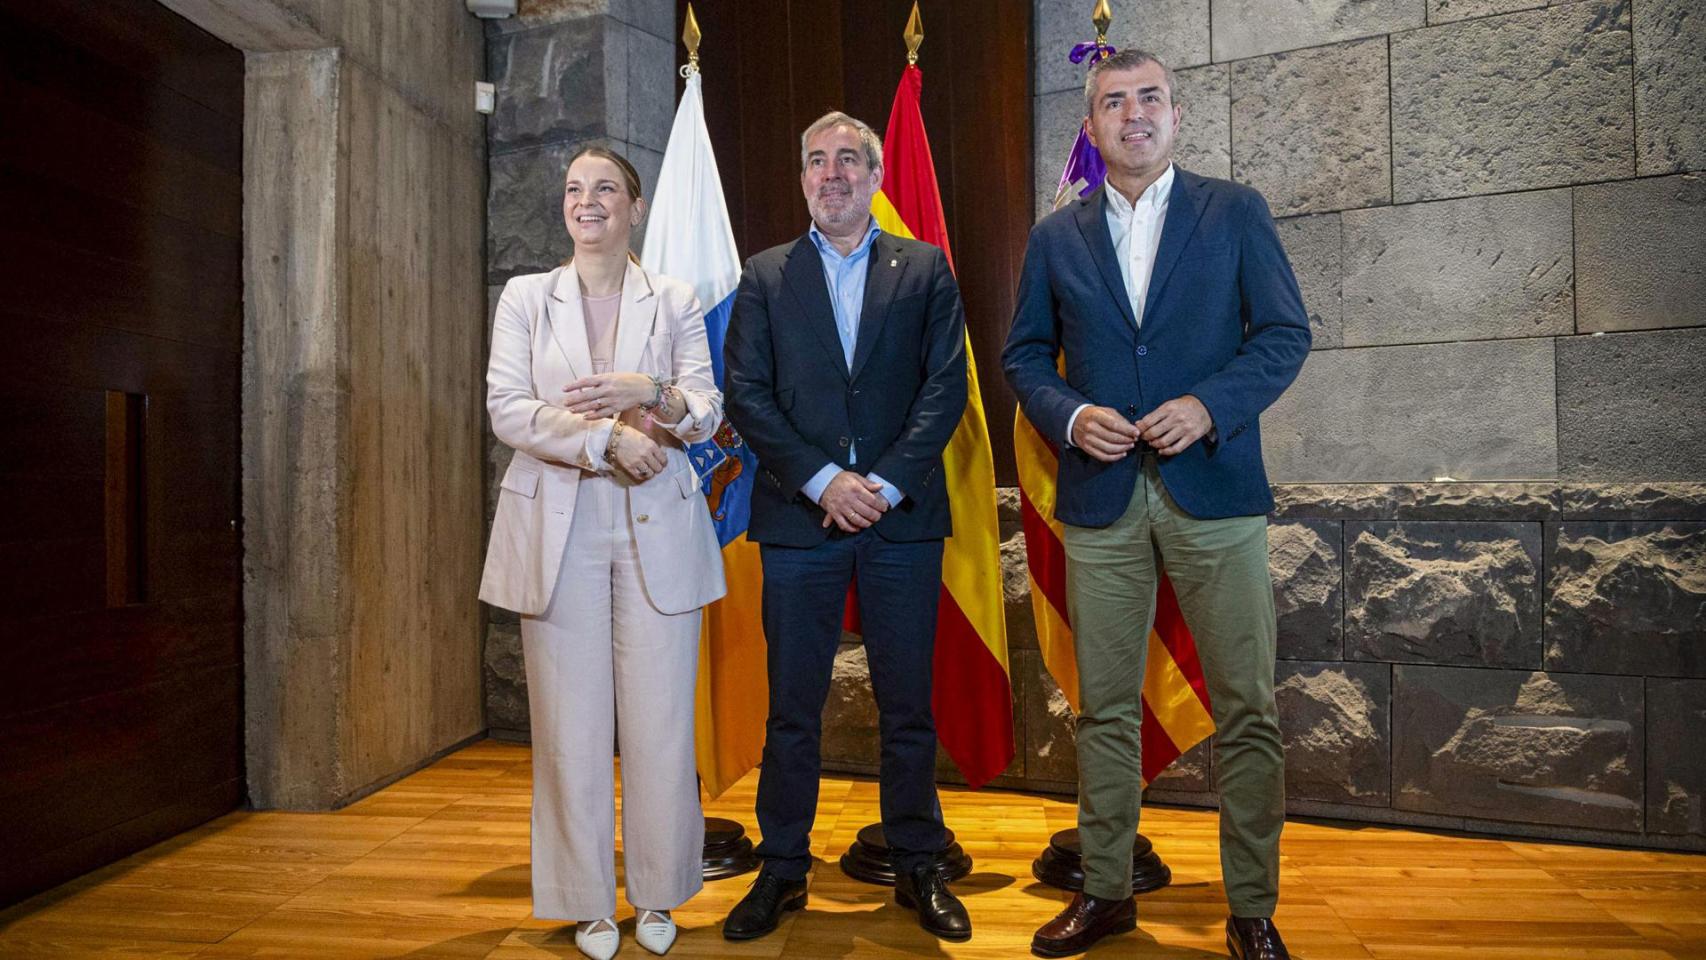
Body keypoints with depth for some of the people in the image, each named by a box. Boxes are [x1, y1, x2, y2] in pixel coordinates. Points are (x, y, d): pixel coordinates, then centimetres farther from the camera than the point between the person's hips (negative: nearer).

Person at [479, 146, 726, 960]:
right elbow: (507, 409, -1)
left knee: (660, 721, 2)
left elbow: (708, 412, 2)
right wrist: (607, 440, -14)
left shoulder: (675, 302, 10)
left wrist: (650, 395, -19)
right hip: (558, 532, 0)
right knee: (571, 724, 4)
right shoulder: (525, 297, 11)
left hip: (657, 528, 0)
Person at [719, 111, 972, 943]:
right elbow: (745, 395, 1)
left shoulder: (926, 269, 10)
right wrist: (823, 480, -11)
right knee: (792, 705, 7)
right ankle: (782, 869, 23)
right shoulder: (766, 276, 11)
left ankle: (917, 867, 24)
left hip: (902, 515, 0)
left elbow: (946, 386, 1)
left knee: (909, 705, 8)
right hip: (799, 515, 1)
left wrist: (886, 482, -11)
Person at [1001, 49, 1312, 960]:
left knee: (1246, 711, 2)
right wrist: (1070, 415, -8)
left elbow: (1286, 332, 3)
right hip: (1100, 495, 2)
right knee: (1105, 708, 9)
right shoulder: (1055, 236, 12)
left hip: (1213, 487, -1)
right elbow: (1024, 355, 11)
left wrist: (1209, 405, -13)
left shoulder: (1235, 212, 7)